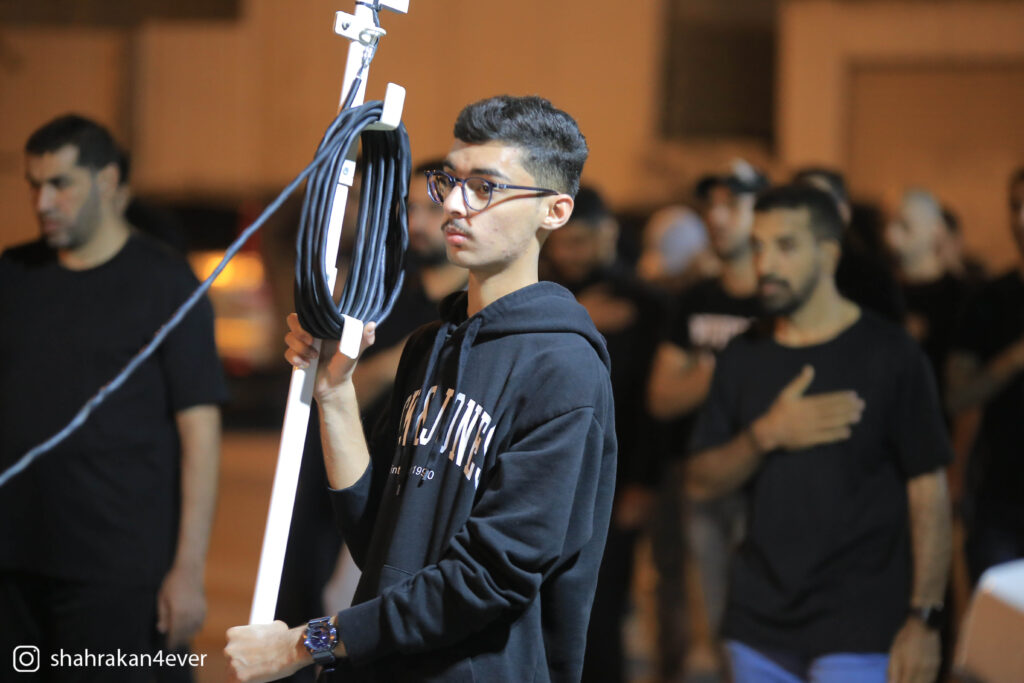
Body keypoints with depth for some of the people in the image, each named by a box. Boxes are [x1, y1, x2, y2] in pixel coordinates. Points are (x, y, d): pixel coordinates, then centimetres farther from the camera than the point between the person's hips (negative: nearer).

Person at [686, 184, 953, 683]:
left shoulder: (888, 355, -4)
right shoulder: (744, 357, 11)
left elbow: (928, 491, -6)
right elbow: (700, 482, 7)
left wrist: (924, 618, -12)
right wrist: (766, 435, -12)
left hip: (858, 632, -5)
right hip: (758, 628, 5)